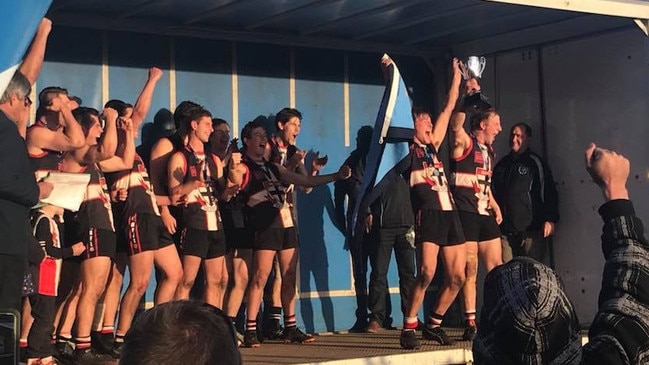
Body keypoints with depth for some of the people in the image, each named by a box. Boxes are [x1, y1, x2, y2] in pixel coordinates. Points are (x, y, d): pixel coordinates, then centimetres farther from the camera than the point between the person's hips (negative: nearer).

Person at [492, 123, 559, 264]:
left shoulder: (535, 163, 3)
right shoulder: (501, 165, 18)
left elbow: (549, 192, -2)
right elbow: (494, 193, 23)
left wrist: (550, 219, -11)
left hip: (531, 229, -4)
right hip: (505, 229, 4)